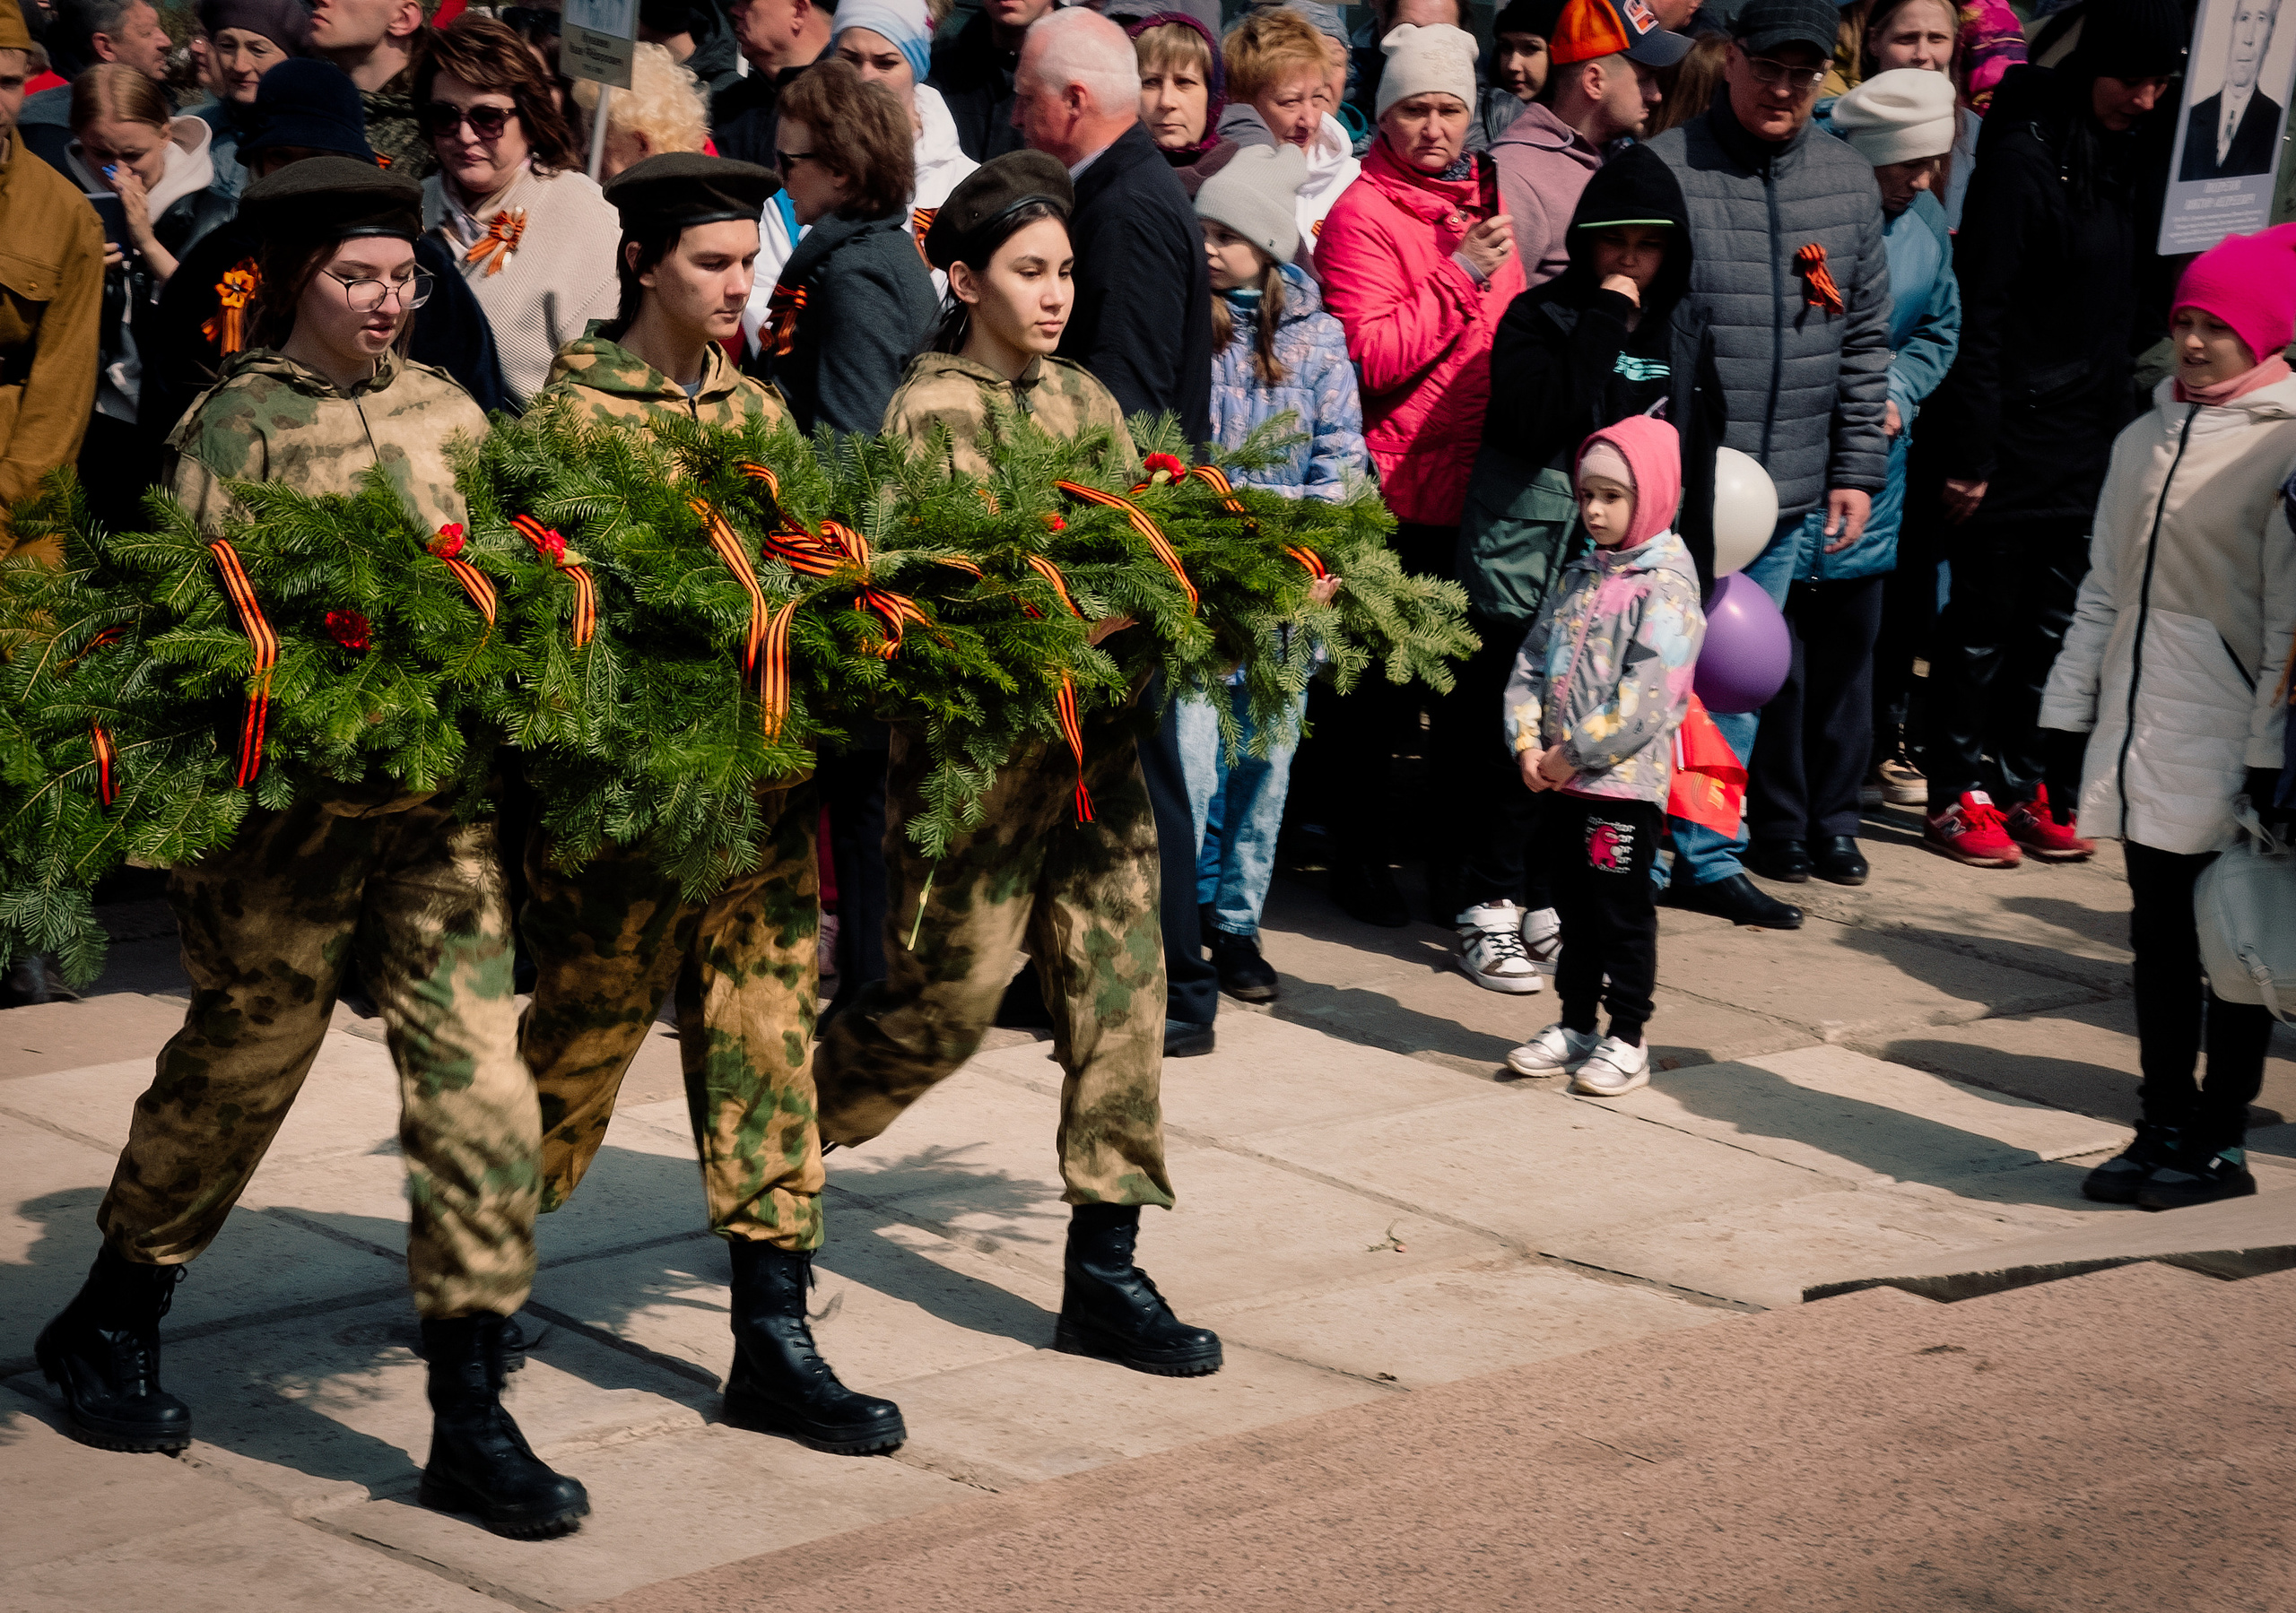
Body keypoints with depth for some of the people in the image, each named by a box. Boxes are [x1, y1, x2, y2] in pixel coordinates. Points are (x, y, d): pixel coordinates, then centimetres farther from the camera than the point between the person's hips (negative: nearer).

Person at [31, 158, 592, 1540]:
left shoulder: (445, 412, 11)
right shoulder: (238, 424, -1)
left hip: (440, 796, 4)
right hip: (287, 799, -3)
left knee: (477, 1082, -4)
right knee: (242, 1062, 11)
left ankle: (471, 1413, 3)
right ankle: (110, 1324, 35)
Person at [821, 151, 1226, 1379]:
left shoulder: (1085, 401, 14)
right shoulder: (930, 410, -7)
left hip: (1094, 735, 6)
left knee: (1119, 988, 3)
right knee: (944, 1001, 1)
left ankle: (1102, 1270, 9)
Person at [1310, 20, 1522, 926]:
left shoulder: (1482, 199, 13)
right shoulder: (1362, 214, -9)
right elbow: (1370, 356, -19)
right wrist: (1460, 279, -21)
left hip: (1484, 482, 7)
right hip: (1401, 489, -7)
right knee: (1380, 687, 2)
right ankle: (1360, 852, 15)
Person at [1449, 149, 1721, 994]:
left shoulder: (1685, 329, 11)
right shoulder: (1542, 317, -4)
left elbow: (1699, 457, 18)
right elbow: (1541, 420, -22)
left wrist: (1696, 575, 16)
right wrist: (1603, 318, -19)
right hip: (1529, 565, -4)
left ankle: (1549, 901, 16)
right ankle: (1490, 908, 8)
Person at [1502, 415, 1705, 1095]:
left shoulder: (1666, 586, -12)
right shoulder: (1579, 577, 12)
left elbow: (1650, 696, -19)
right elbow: (1532, 662, 11)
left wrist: (1578, 751, -17)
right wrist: (1528, 742, -4)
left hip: (1627, 778, -7)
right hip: (1566, 778, 7)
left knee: (1623, 911, 0)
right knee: (1574, 904, 15)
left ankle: (1627, 1039, 8)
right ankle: (1575, 1025, 25)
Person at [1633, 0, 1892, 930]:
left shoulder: (1848, 181, 8)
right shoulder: (1662, 169, -9)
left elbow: (1864, 338, 14)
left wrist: (1857, 469, 10)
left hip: (1788, 496, 5)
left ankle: (1707, 858, 26)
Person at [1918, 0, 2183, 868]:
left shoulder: (2114, 154, 9)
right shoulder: (2022, 157, -15)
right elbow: (1980, 314, -17)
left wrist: (2114, 421, 13)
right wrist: (1967, 454, -18)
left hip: (2083, 439, 7)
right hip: (2015, 435, -7)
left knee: (2050, 623, 12)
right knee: (1984, 620, 2)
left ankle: (2020, 782, 21)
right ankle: (1958, 794, 11)